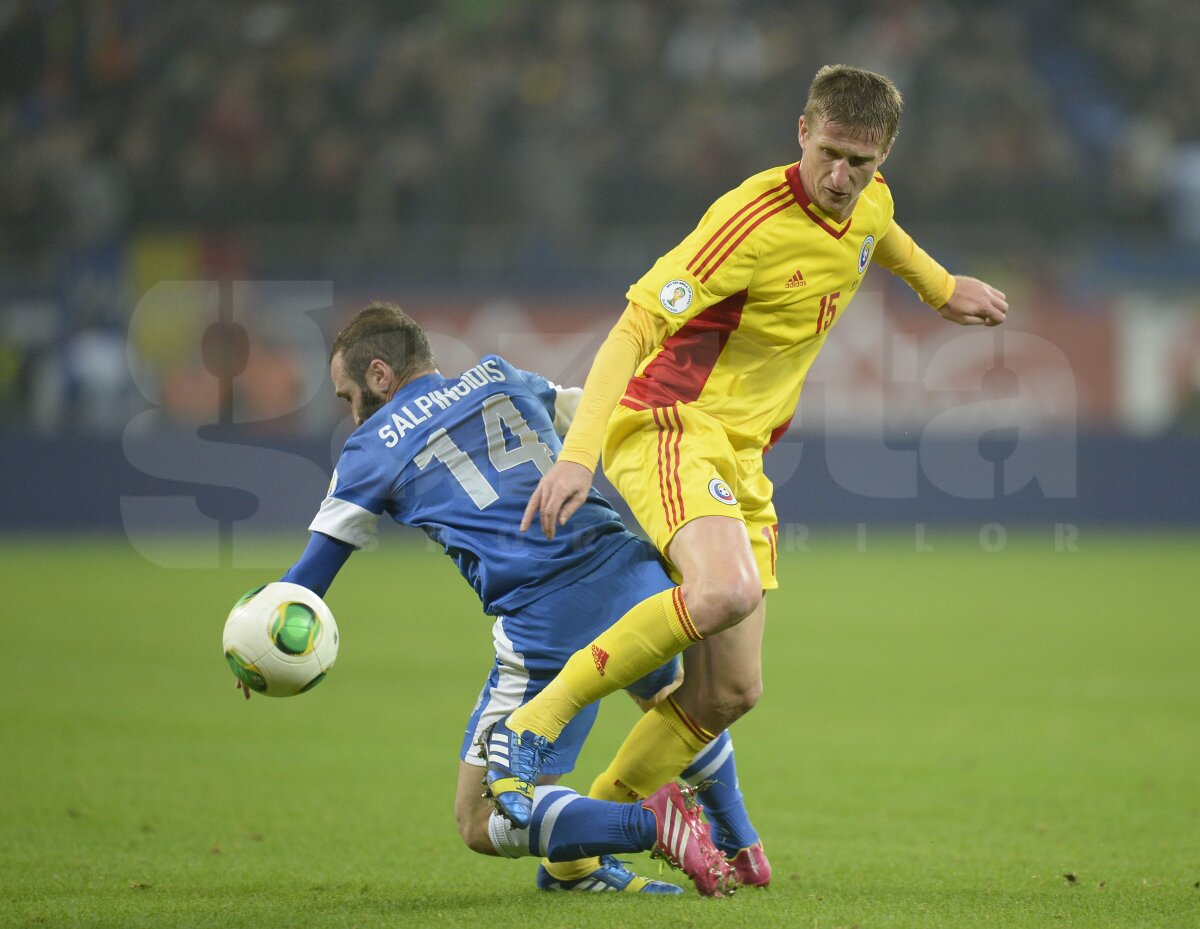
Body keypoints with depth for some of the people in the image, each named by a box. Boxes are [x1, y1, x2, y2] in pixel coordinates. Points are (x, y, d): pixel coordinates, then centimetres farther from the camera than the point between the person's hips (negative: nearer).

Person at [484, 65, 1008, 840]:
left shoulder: (872, 204, 5)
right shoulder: (755, 218, -20)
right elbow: (635, 325, -23)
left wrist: (942, 288, 49)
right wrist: (578, 456, -33)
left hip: (742, 455, 8)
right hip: (669, 426, -8)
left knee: (732, 691, 3)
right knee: (726, 590, -37)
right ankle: (536, 724, -25)